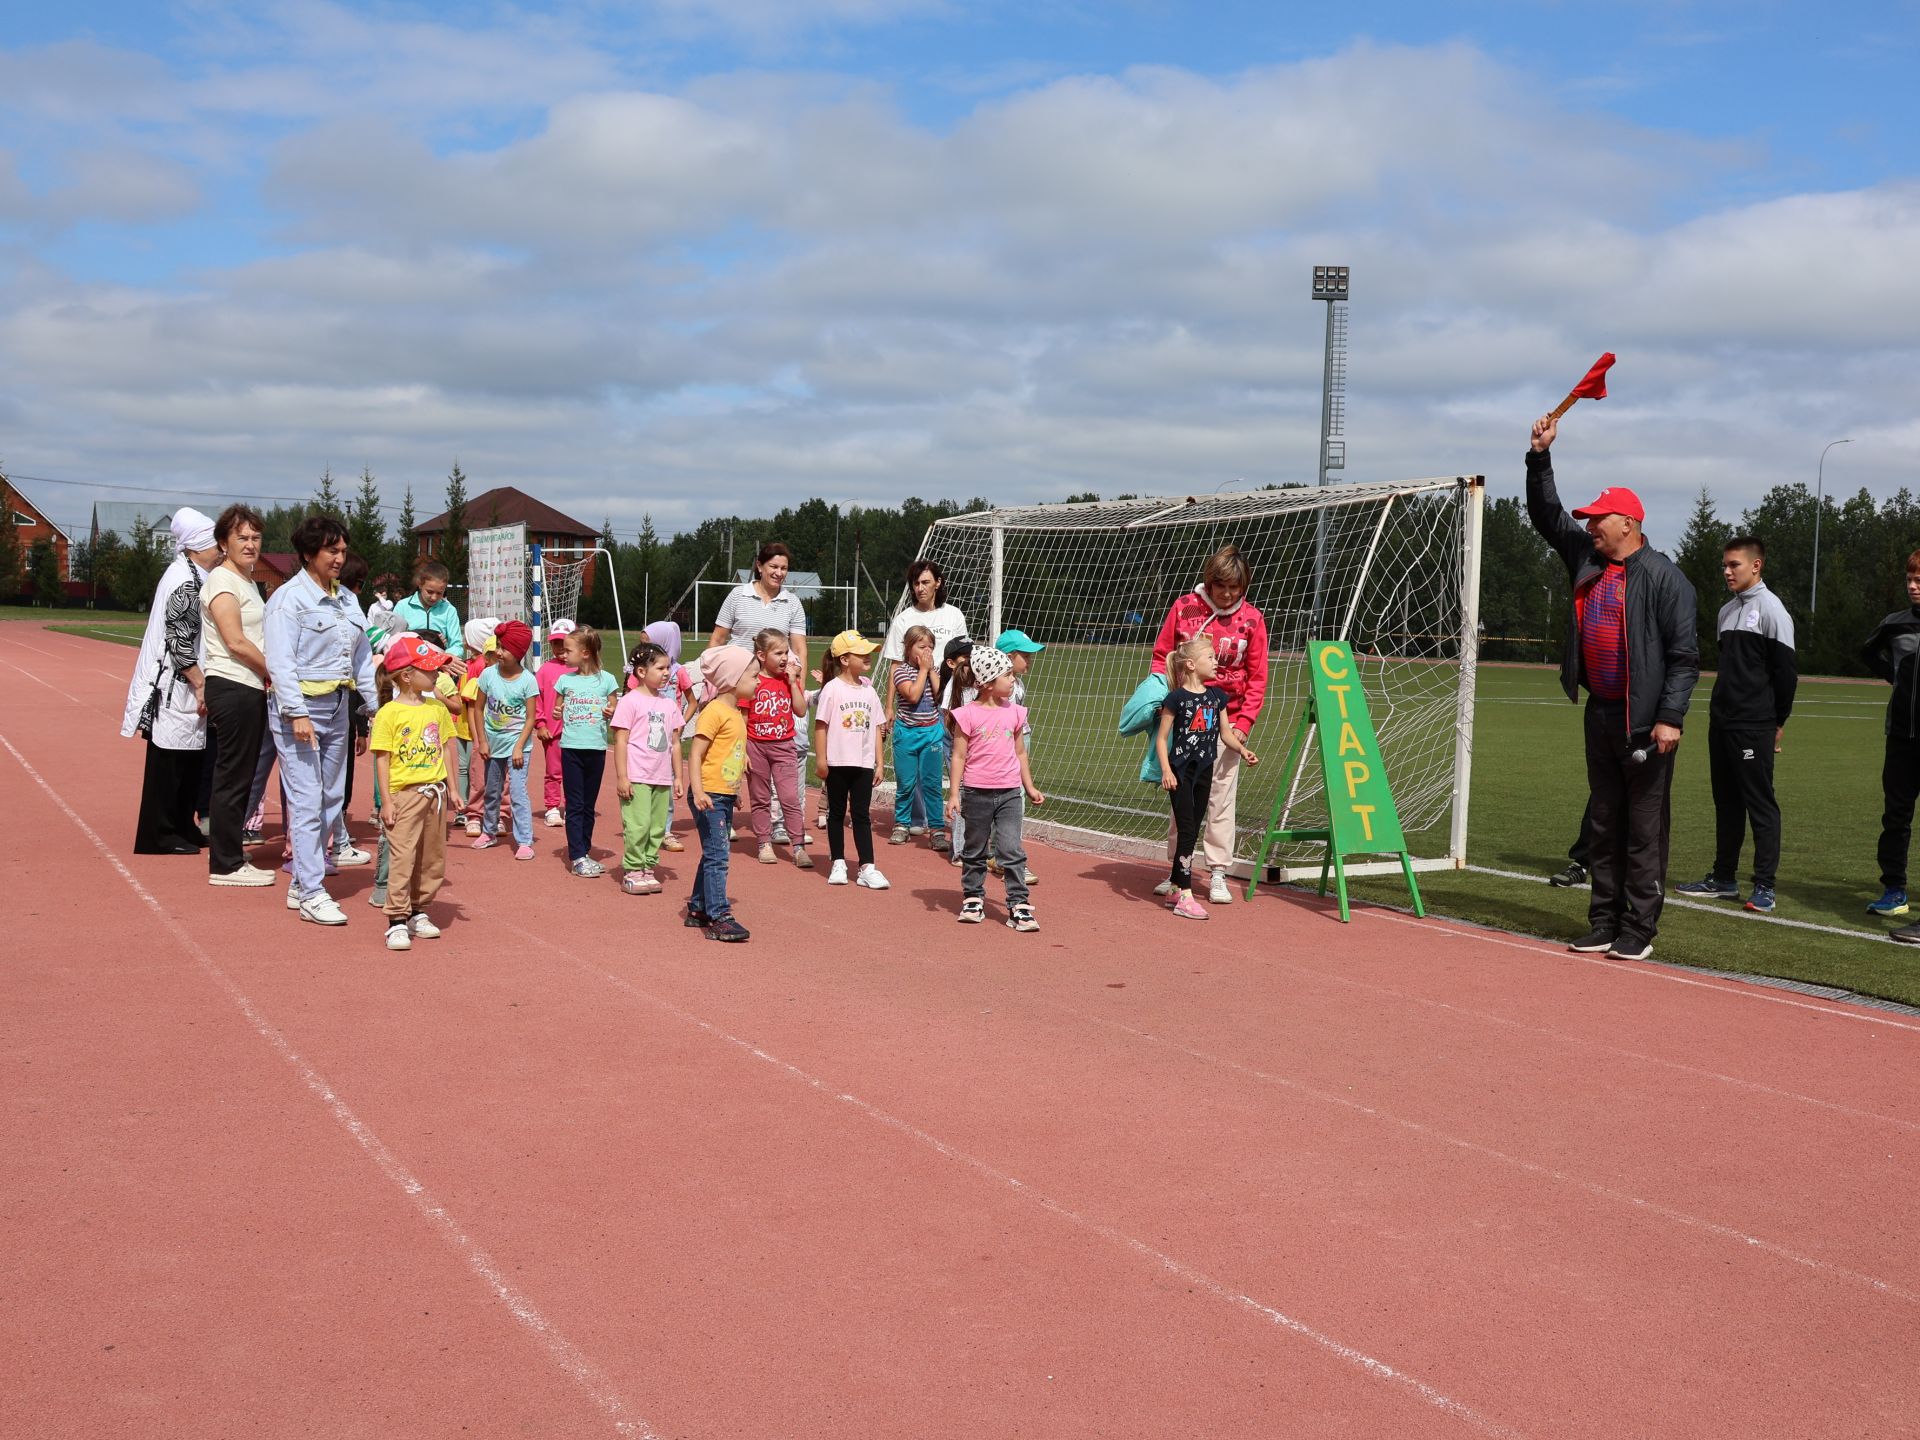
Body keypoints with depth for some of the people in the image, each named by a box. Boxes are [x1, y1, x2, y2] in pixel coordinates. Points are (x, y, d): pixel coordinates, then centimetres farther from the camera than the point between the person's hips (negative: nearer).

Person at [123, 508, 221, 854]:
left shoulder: (190, 577, 15)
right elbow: (179, 642, -21)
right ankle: (159, 835, 4)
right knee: (169, 760, -3)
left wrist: (200, 683, 22)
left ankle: (181, 828, 23)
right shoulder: (185, 582, -16)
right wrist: (200, 684, -17)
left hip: (184, 685, 10)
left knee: (188, 758, 14)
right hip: (175, 686, -10)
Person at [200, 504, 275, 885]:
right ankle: (225, 865, 2)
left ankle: (232, 858, 19)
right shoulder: (223, 580, -10)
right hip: (232, 687, -9)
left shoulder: (247, 581, 19)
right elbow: (236, 642, -17)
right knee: (232, 778, -4)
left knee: (241, 778, 12)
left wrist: (270, 676, 5)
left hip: (251, 689, 9)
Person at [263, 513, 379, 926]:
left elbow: (363, 657, 17)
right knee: (307, 802, -8)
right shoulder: (289, 598, -8)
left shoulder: (347, 600, 14)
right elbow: (280, 661, -15)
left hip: (337, 706, 8)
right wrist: (297, 714, -21)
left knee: (331, 799, 9)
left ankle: (300, 883, 19)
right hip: (301, 706, -8)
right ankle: (311, 894, -5)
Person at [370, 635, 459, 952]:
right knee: (402, 857, -7)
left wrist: (452, 789, 12)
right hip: (404, 794, -6)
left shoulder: (436, 708, 9)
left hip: (434, 792, 6)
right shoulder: (389, 713, -8)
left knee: (433, 859, 11)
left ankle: (418, 912, 24)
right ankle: (397, 921, -3)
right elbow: (382, 759, -8)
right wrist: (386, 801, -12)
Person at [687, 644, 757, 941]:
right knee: (717, 856, -10)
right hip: (710, 795, -10)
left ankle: (698, 909, 26)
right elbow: (695, 753, -19)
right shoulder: (714, 712, -15)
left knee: (713, 855, 16)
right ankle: (719, 917, -9)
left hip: (726, 796, 10)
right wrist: (698, 791, -28)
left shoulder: (735, 713, 13)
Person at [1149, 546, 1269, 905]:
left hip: (1226, 719, -1)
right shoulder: (1183, 608, 1)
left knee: (1222, 795, -1)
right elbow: (1161, 657, 6)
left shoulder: (1251, 619, 0)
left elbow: (1257, 678, 1)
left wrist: (1243, 723, -8)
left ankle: (1219, 874, 6)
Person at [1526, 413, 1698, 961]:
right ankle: (1604, 924, 19)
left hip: (1645, 721, -7)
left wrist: (1670, 718, -19)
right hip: (1600, 713, 7)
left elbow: (1684, 654, -12)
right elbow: (1547, 515, 19)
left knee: (1645, 829, -2)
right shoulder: (1586, 559, 10)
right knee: (1605, 826, 12)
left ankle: (1638, 930, 3)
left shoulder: (1663, 577, -10)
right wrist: (1540, 458, 7)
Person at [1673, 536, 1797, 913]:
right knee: (1726, 802, 13)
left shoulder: (1771, 610, -8)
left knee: (1761, 804, -5)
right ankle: (1724, 879, 20)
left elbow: (1786, 671, -9)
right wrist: (1718, 709, 15)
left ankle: (1764, 886, -3)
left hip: (1754, 726, -8)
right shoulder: (1727, 611, 16)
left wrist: (1778, 722, -7)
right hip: (1721, 723, 8)